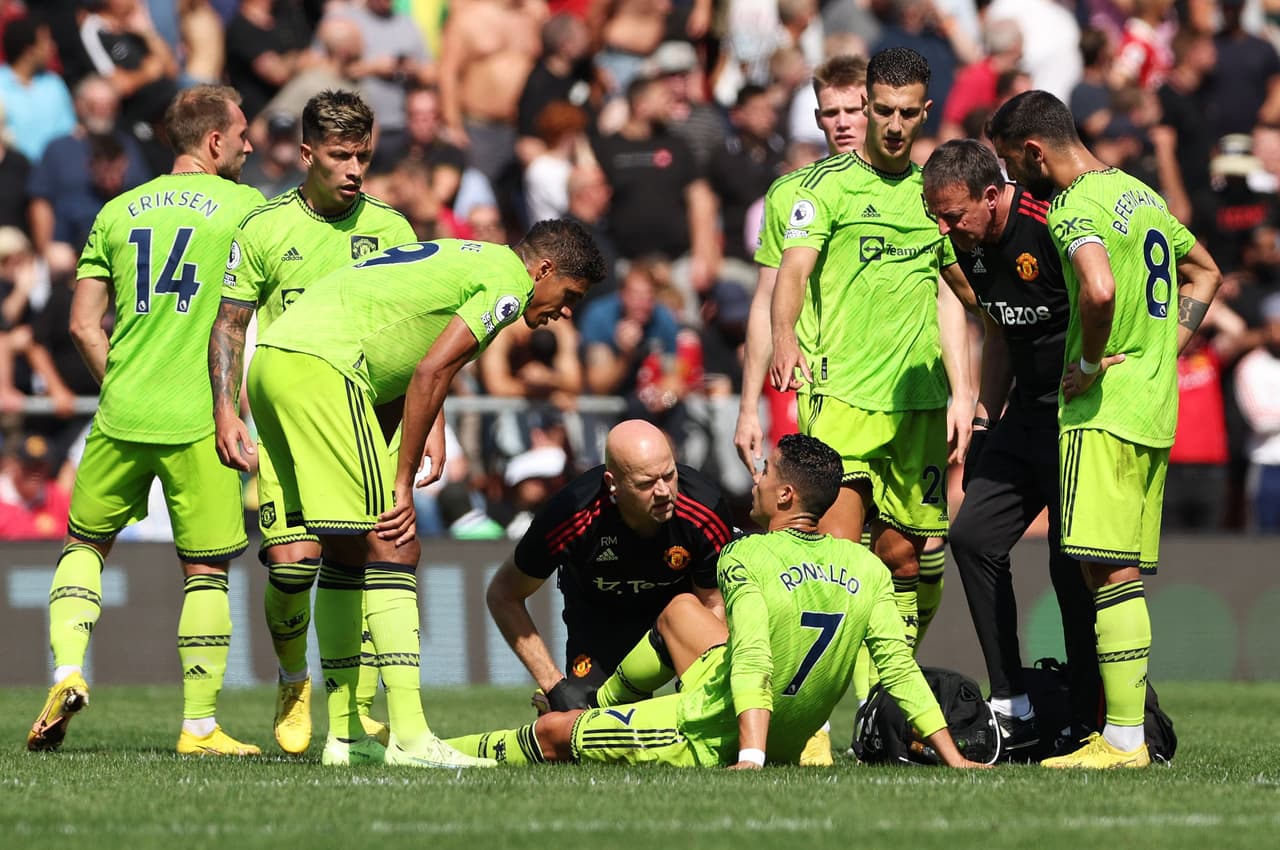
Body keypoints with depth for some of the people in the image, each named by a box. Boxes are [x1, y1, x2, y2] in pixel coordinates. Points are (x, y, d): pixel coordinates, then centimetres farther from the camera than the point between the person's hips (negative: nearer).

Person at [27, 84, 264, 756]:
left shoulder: (118, 212, 12)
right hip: (199, 420, -3)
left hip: (121, 418, 3)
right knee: (206, 569, 4)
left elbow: (84, 324, 9)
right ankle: (200, 726, 3)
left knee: (85, 544, 20)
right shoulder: (247, 206, 2)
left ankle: (68, 673, 1)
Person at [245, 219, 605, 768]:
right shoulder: (509, 280, 0)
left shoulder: (460, 259, 28)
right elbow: (430, 373, -8)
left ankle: (344, 733, 18)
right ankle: (409, 737, -14)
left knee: (347, 552, 15)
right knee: (393, 550, -9)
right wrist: (403, 483, -5)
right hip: (320, 367, -10)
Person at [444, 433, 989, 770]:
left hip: (709, 741, -7)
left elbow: (753, 660, -34)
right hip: (789, 739, 7)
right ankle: (592, 705, 51)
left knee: (551, 733, 12)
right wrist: (953, 759, -9)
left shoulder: (748, 558, -22)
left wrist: (750, 757, -43)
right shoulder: (868, 569, -5)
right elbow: (899, 667, -10)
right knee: (678, 609, 30)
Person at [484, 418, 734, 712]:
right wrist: (555, 686, -24)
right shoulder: (570, 519, -37)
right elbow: (503, 595, -20)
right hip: (599, 612, -1)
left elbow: (712, 605, -16)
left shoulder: (707, 512, -34)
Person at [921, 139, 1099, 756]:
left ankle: (1090, 726, 1)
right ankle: (1012, 710, 7)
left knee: (1073, 564, -8)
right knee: (973, 535, 3)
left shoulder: (1053, 228, -22)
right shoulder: (971, 247, 5)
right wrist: (984, 417, 17)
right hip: (1026, 415, 9)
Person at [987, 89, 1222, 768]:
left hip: (1102, 412, -9)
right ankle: (1127, 728, 11)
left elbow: (1100, 289, -33)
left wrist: (1089, 362, -17)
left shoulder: (1075, 208, -13)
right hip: (1156, 410, 9)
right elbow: (1205, 273, 30)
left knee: (1107, 572, -10)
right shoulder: (1139, 192, 17)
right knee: (1123, 575, 11)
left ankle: (1123, 740, -13)